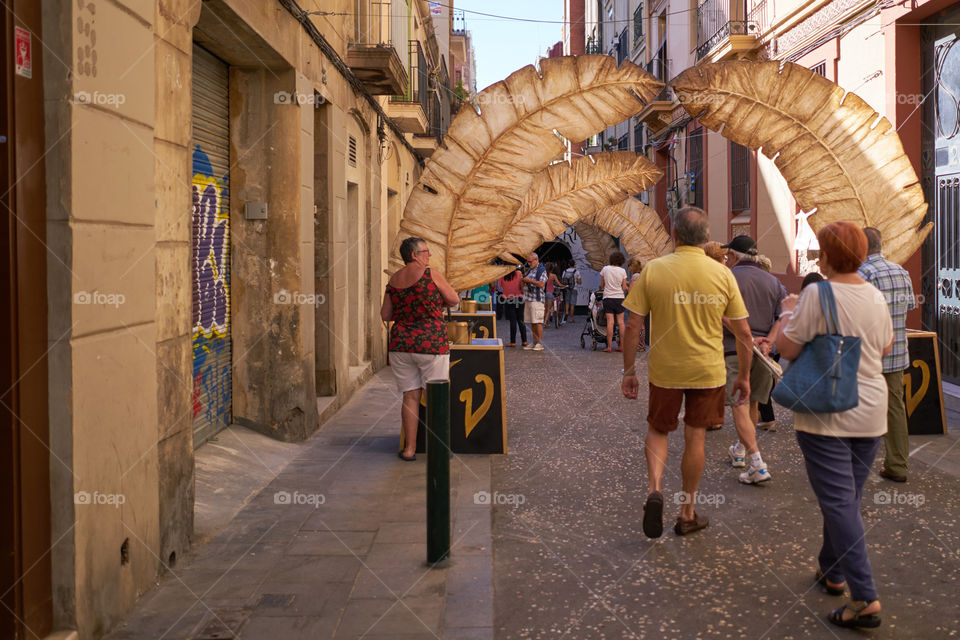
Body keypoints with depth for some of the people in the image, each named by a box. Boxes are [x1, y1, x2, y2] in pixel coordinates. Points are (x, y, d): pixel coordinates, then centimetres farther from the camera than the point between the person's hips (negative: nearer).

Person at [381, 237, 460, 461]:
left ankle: (409, 448, 13)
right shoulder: (431, 274, -8)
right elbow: (454, 300, 1)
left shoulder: (394, 280, 7)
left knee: (410, 396, 11)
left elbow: (385, 314, 12)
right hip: (431, 342, -5)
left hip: (400, 343, 5)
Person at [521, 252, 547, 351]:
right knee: (532, 322, 10)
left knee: (538, 322, -8)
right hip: (528, 299, 8)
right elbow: (525, 284, 28)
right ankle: (534, 342, 15)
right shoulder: (529, 270, 20)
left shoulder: (541, 270, -6)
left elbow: (541, 284, -18)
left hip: (536, 299, -8)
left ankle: (540, 343, -6)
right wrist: (523, 281, 6)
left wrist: (529, 280, -13)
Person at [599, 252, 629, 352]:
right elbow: (624, 288, 1)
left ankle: (609, 347, -8)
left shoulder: (605, 269, 0)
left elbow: (602, 286, 7)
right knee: (620, 322, 5)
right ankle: (622, 346, 6)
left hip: (608, 297, -1)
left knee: (610, 322, -6)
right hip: (619, 297, 1)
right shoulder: (622, 271, 0)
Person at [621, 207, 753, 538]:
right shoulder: (722, 274, -5)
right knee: (694, 438, 13)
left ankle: (654, 489, -5)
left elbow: (633, 327, -8)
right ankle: (687, 514, 23)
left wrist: (628, 371, 2)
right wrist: (744, 375, 10)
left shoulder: (652, 270, -9)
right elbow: (743, 332, -2)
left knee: (657, 431, 18)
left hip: (664, 370, -1)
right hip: (708, 371, 1)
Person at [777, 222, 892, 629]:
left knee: (838, 502, -5)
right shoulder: (876, 296, 4)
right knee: (847, 497, 18)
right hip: (870, 413, 6)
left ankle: (865, 599, -9)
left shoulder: (817, 295, -16)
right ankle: (832, 571, 33)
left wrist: (789, 313, 3)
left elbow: (787, 349, -13)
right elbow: (885, 348, 17)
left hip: (827, 415, -6)